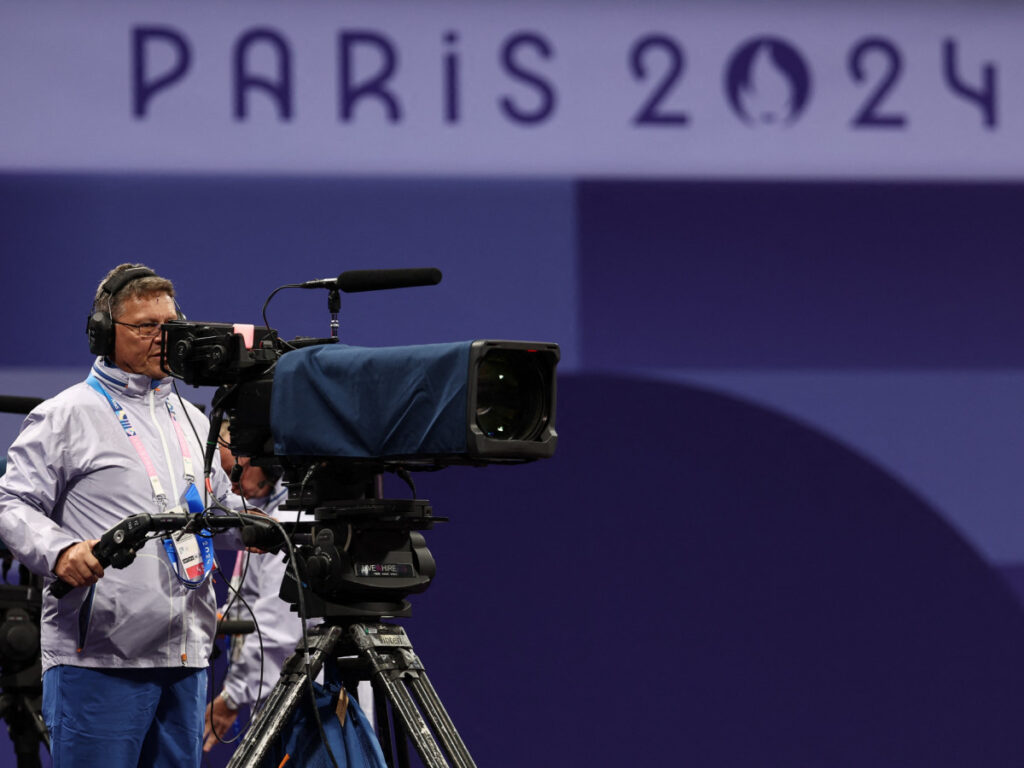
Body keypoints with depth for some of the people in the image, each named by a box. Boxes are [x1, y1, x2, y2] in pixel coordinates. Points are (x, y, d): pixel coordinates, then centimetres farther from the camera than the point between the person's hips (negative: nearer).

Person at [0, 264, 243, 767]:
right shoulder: (67, 415, 1)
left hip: (187, 656, 7)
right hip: (97, 658, -7)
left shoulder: (193, 421, 22)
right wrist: (60, 551, -23)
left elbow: (222, 510, 32)